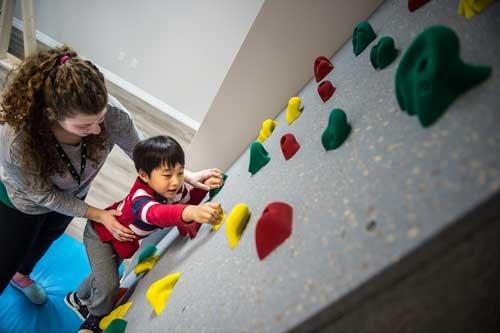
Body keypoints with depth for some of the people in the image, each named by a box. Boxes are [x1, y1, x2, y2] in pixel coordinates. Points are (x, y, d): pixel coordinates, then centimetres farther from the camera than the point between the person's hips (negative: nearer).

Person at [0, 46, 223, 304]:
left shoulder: (111, 113, -40)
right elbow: (43, 195, -27)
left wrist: (187, 175, -23)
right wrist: (97, 215, -24)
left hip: (71, 195, 4)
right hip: (24, 201, -4)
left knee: (44, 241, 33)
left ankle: (21, 275, 66)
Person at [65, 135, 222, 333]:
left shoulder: (175, 188, -23)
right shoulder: (139, 197, -46)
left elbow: (189, 199, -2)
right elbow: (157, 213, -69)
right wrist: (191, 213, -89)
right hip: (100, 234, -7)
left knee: (107, 274, 26)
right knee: (109, 284, -10)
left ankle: (78, 299, 56)